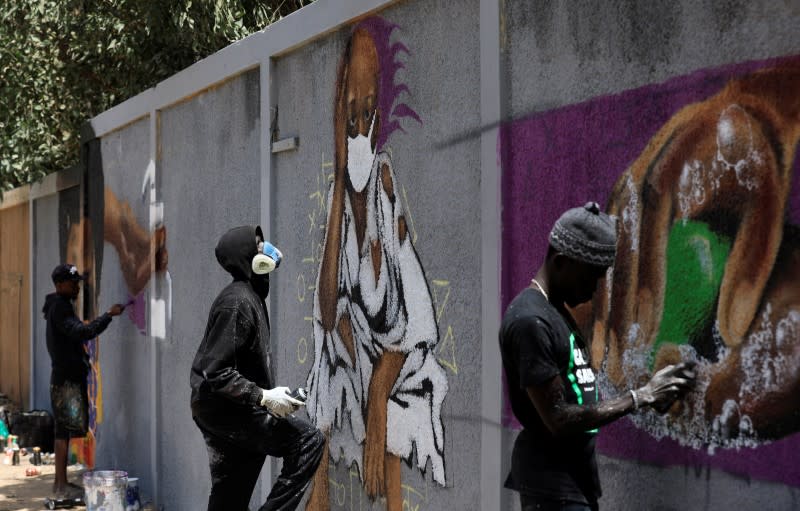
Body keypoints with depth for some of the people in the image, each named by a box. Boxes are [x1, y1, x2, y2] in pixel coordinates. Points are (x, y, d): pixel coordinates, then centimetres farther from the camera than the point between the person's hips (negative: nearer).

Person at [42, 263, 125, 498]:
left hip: (67, 376, 10)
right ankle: (62, 485, -9)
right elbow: (82, 332, -26)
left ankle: (61, 482, 15)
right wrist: (108, 315, -27)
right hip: (66, 378, -10)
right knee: (65, 430, -10)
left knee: (63, 431, 11)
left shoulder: (62, 306, 19)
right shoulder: (59, 308, -13)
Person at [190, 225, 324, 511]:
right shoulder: (237, 301, -18)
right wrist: (263, 397, -23)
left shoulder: (251, 295, 14)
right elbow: (217, 372, -23)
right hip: (225, 410, -10)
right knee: (308, 441, -13)